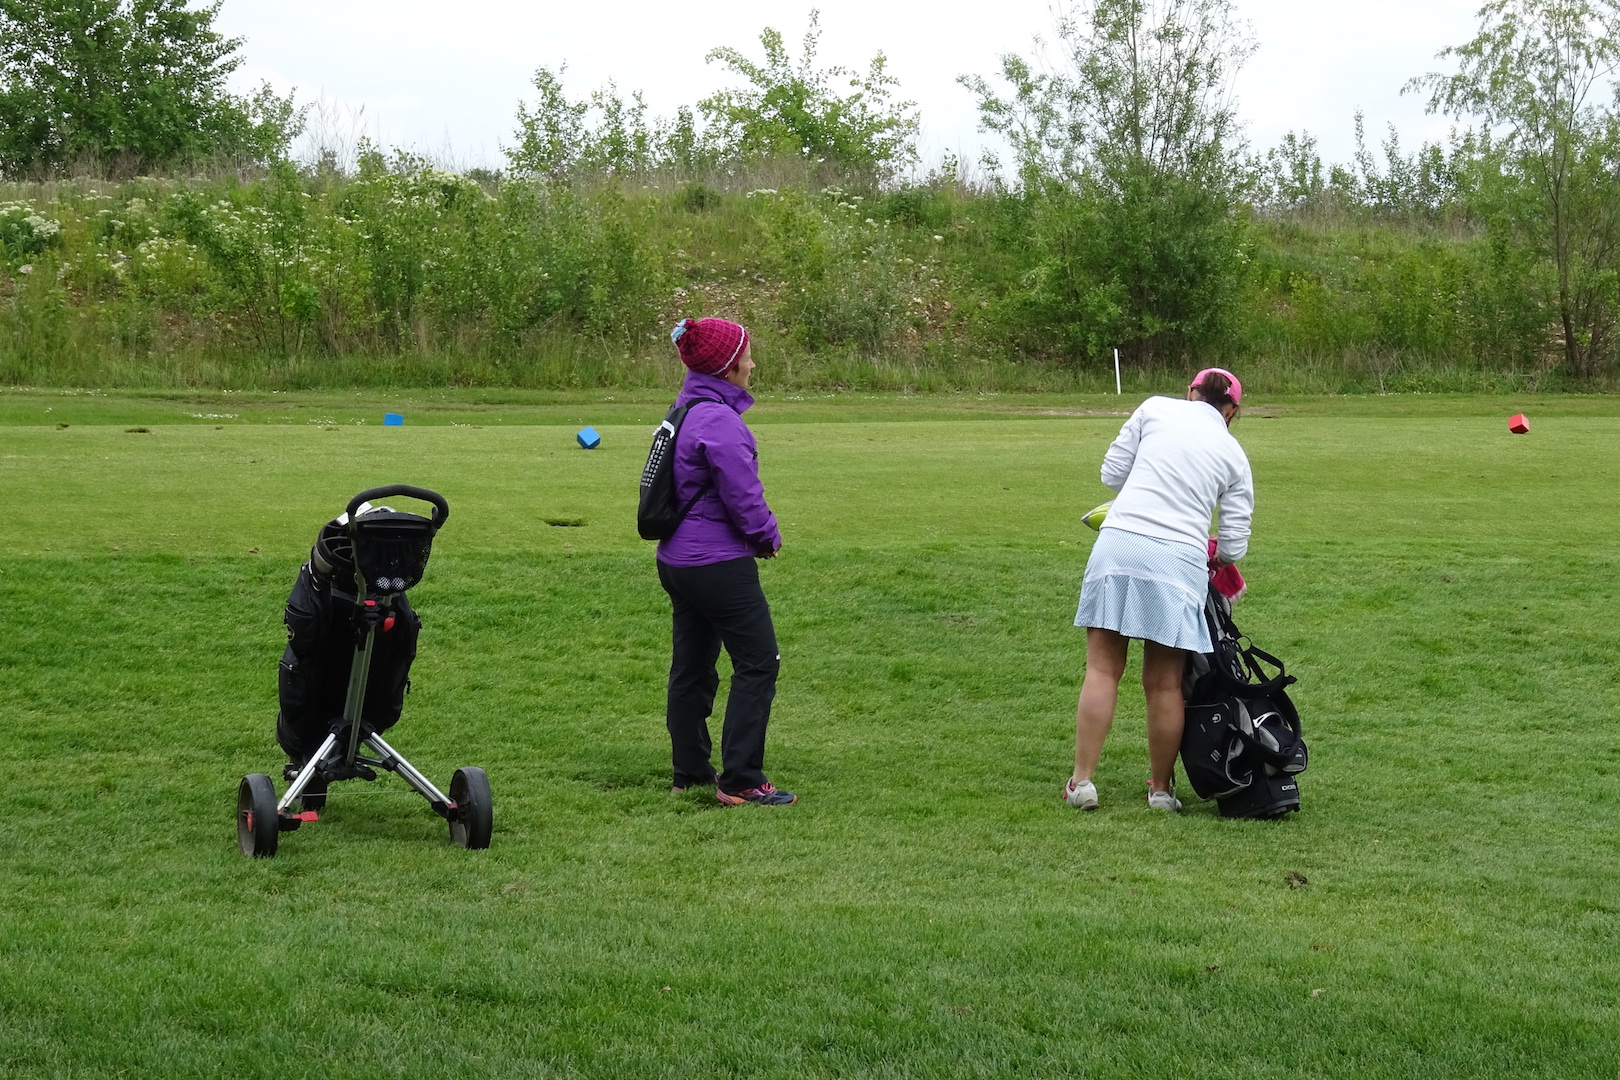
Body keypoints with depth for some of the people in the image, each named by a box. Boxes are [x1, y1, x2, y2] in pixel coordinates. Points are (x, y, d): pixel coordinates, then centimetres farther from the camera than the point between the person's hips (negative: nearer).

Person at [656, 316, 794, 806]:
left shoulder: (684, 412, 11)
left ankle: (690, 772, 23)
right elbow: (742, 494, -20)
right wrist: (768, 536, -1)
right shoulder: (719, 421, -21)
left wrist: (758, 533, 14)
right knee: (758, 662, -3)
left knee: (691, 666, 15)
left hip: (677, 559, 10)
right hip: (720, 564, -10)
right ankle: (740, 781, -5)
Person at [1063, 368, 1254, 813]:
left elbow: (1112, 472, 13)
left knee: (1102, 670, 5)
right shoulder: (1234, 455, 14)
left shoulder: (1156, 408, 12)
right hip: (1180, 559, 0)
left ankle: (1082, 780, 3)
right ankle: (1161, 788, 19)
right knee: (1164, 683, 9)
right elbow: (1233, 546, 12)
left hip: (1119, 542, 0)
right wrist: (1215, 556, 34)